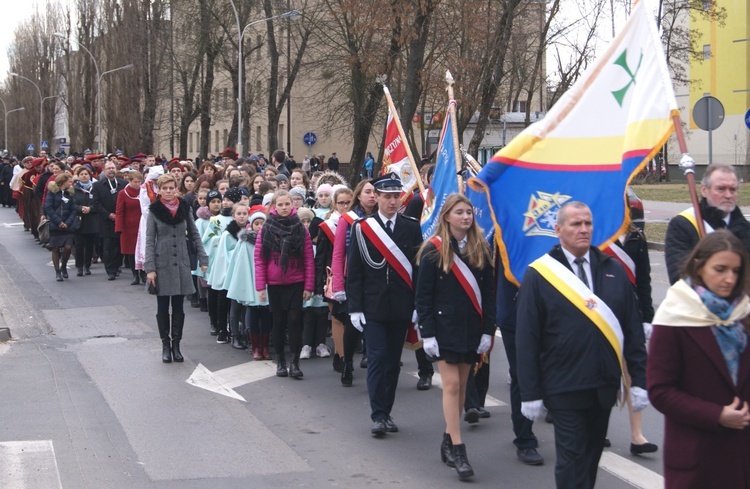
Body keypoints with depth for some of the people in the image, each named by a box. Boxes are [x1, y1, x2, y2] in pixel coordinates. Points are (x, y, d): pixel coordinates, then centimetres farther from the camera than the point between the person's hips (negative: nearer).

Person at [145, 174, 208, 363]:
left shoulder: (185, 208, 3)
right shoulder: (154, 211, -4)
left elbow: (194, 235, 7)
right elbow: (149, 240, -5)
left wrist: (203, 259, 1)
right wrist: (150, 268, -11)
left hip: (181, 263, 2)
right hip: (162, 264, -2)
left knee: (178, 307, 6)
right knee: (163, 307, 5)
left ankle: (176, 345, 15)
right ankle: (165, 345, 14)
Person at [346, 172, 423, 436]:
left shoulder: (412, 227, 4)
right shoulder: (362, 228, -1)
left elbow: (419, 268, 4)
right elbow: (354, 272, 0)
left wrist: (418, 305, -1)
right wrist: (355, 308, -5)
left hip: (401, 307, 2)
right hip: (373, 306, -2)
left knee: (393, 361, 7)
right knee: (377, 359, -5)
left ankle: (386, 412, 16)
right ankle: (378, 415, -3)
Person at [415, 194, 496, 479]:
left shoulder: (480, 249, 5)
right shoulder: (434, 250, -5)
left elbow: (489, 293, 6)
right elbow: (422, 295, -5)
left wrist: (488, 330, -1)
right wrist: (427, 333, -10)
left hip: (471, 327, 4)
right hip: (444, 326, -4)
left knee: (461, 385, 8)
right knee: (451, 384, -7)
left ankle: (448, 441, 20)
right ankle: (457, 450, -7)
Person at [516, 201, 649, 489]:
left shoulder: (613, 271, 7)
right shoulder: (539, 276, -5)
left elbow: (633, 329, 7)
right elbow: (526, 340, -5)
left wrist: (639, 379, 1)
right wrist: (530, 393, -8)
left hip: (605, 386, 4)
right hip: (564, 387, -4)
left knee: (592, 456, 14)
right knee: (572, 460, -1)